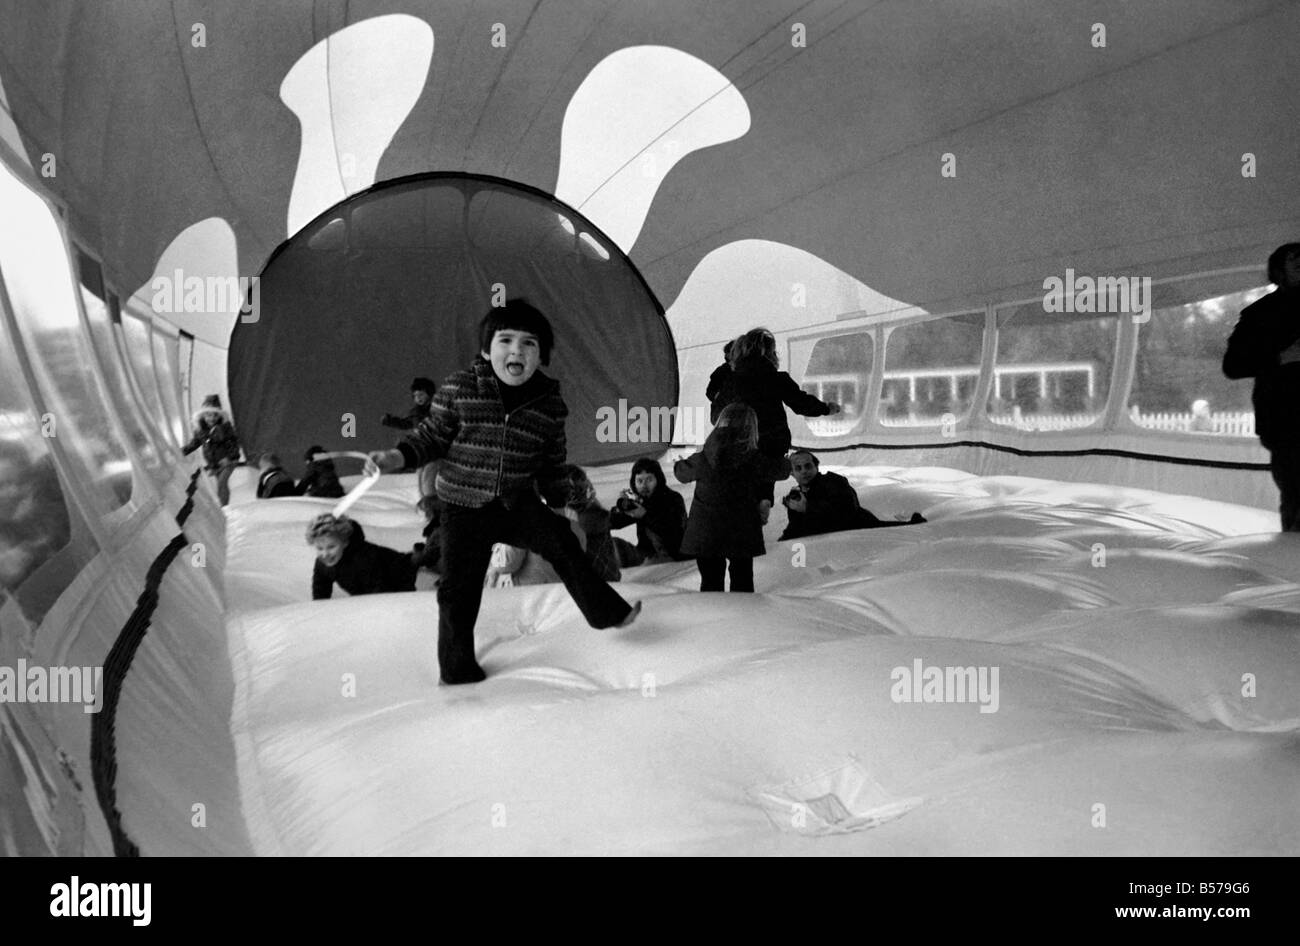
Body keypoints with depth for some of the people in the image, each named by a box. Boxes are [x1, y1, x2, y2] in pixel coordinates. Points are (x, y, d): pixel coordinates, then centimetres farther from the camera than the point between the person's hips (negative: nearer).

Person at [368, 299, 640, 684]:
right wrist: (400, 456, -15)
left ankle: (608, 611, 6)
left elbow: (552, 464, 12)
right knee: (459, 588, 3)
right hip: (464, 507, -1)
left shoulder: (549, 403, -3)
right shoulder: (459, 388, -10)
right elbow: (433, 435, 0)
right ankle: (457, 668, 22)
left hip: (519, 504, 2)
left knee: (563, 543, -14)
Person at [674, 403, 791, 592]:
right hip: (742, 535, -1)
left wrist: (679, 463, 34)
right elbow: (783, 469, 4)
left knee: (710, 583, 11)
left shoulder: (702, 459, -10)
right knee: (742, 583, 12)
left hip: (704, 534, 1)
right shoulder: (755, 460, -14)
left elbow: (681, 472, 10)